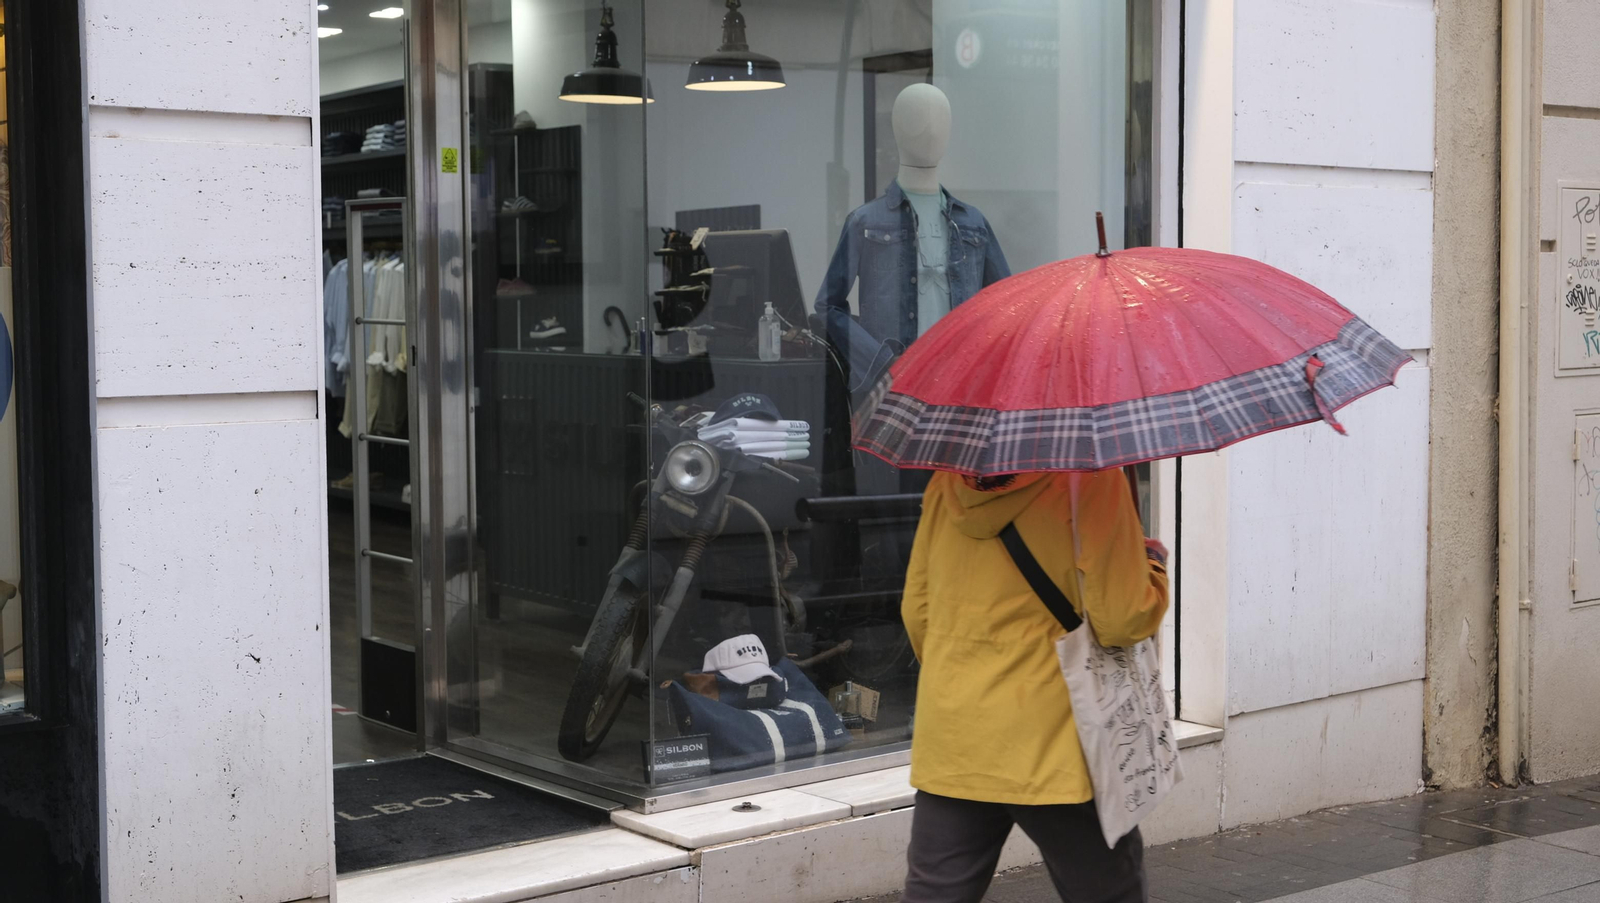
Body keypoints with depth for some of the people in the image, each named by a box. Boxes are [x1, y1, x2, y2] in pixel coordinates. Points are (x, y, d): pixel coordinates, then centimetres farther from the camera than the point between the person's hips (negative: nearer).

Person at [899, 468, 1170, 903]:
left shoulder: (947, 481, 6)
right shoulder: (1089, 478, -11)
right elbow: (1120, 619, -13)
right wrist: (1154, 565, 7)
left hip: (948, 746, 5)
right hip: (1049, 749, -5)